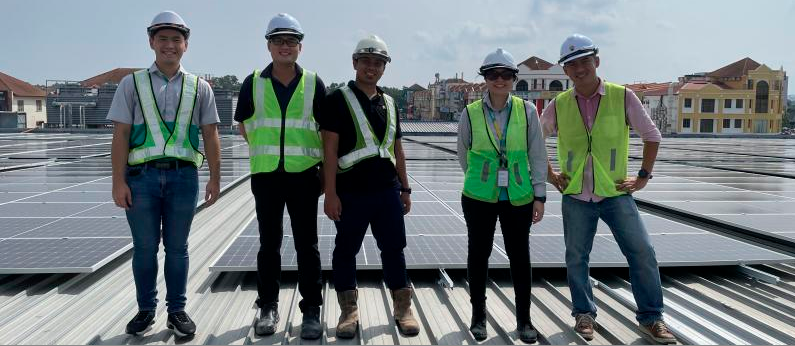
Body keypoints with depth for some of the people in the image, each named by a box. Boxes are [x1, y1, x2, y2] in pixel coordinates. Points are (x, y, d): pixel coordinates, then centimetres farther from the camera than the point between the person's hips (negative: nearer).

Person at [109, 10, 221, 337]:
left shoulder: (199, 88, 8)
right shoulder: (132, 84, 6)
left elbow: (210, 136, 5)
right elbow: (120, 135, 1)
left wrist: (215, 178, -1)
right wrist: (118, 181, -6)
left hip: (183, 177, 0)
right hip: (141, 176, 0)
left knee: (177, 248, 8)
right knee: (144, 247, 8)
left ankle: (177, 310, 20)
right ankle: (146, 309, 23)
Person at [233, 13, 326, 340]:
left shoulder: (314, 84, 3)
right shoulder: (253, 83, 4)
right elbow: (244, 126, 16)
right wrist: (268, 151, 10)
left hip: (303, 175, -1)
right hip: (265, 175, 1)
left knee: (307, 245, 2)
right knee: (269, 244, 9)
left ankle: (311, 310, 12)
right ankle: (268, 307, 22)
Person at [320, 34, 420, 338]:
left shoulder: (389, 103, 14)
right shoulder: (338, 99, -2)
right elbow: (330, 148, -8)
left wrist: (405, 188, 15)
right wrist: (330, 193, -14)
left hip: (387, 190, 4)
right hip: (350, 192, -4)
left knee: (394, 249, 8)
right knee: (346, 250, 6)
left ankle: (403, 309, 20)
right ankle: (349, 311, 20)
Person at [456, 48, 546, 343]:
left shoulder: (527, 111, -3)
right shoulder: (470, 113, -3)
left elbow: (538, 156, 1)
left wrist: (539, 195, -1)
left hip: (518, 198, 0)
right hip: (479, 197, 0)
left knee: (519, 256, 8)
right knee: (478, 255, 8)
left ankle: (524, 319, 23)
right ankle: (478, 316, 26)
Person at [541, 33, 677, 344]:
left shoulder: (623, 97, -4)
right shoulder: (558, 105, -1)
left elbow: (651, 135, 6)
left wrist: (643, 176, 3)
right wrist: (549, 174, 8)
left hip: (615, 193, -1)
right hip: (575, 197, 1)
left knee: (642, 253, -3)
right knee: (576, 258, 9)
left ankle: (651, 317, 14)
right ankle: (584, 313, 27)